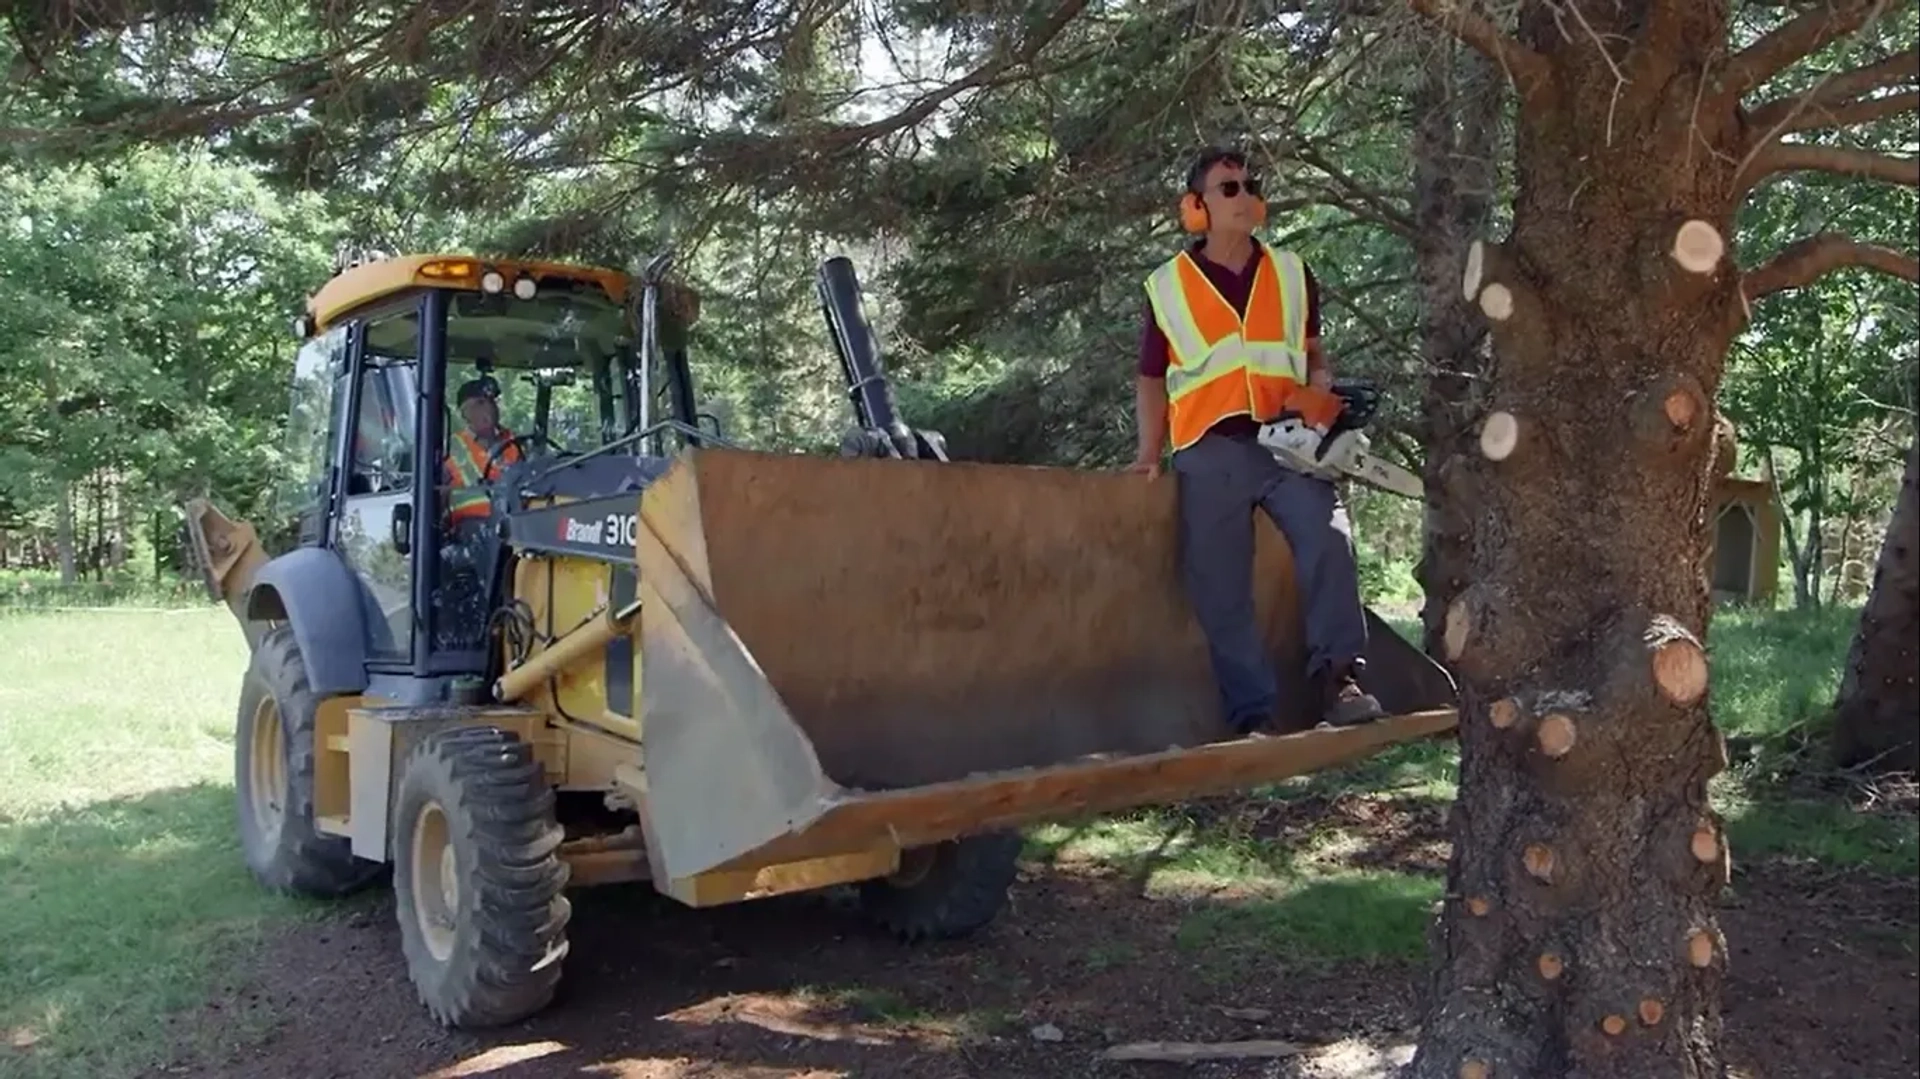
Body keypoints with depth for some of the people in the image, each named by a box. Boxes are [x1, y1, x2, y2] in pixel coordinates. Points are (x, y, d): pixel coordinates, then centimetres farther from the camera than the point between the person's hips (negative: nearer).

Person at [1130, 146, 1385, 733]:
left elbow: (1315, 355, 22)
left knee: (1328, 542, -22)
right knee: (1221, 592, -4)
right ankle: (1252, 717, 1)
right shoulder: (1168, 286, 11)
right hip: (1211, 451, -1)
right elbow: (1152, 379, 15)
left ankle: (1338, 678, -14)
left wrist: (1319, 395, 0)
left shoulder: (1292, 273, 15)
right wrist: (1150, 453, 4)